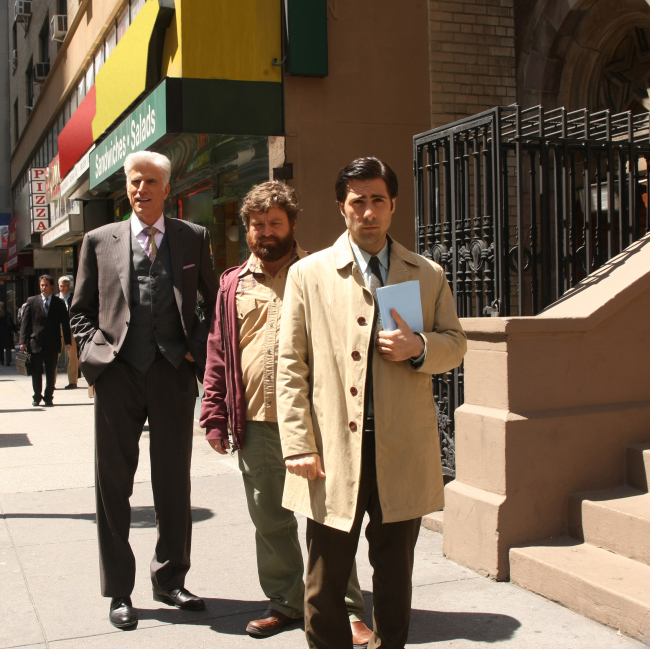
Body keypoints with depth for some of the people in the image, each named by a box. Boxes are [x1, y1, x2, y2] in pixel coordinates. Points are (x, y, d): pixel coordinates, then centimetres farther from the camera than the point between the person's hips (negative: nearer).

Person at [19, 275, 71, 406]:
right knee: (36, 372, 6)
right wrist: (23, 341, -4)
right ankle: (37, 397, 19)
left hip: (52, 343, 0)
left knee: (51, 373, 3)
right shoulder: (31, 301, 6)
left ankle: (48, 397, 14)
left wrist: (67, 341, -3)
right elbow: (25, 322, 3)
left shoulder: (59, 303, 6)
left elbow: (65, 323, 5)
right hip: (36, 342, 0)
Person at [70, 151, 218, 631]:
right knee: (114, 485, 6)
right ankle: (119, 591, 19)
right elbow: (81, 310, 11)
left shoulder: (193, 238, 8)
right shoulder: (100, 241, 9)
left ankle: (170, 579, 26)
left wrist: (201, 350, 0)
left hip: (174, 373, 0)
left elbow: (216, 303, 12)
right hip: (118, 375, 0)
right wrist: (94, 351, -4)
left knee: (174, 483, 9)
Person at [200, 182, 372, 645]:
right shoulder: (233, 285, 14)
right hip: (255, 425, 4)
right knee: (270, 520, 13)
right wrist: (215, 415, 7)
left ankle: (349, 611, 12)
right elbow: (218, 354, 14)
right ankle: (287, 601, 29)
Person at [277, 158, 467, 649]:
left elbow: (456, 344, 14)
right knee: (326, 581, 6)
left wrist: (420, 347, -10)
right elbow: (291, 365, 0)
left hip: (403, 451, 2)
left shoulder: (428, 275, 10)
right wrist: (299, 444, -8)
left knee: (395, 575, 15)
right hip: (335, 449, -2)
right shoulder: (309, 273, 4)